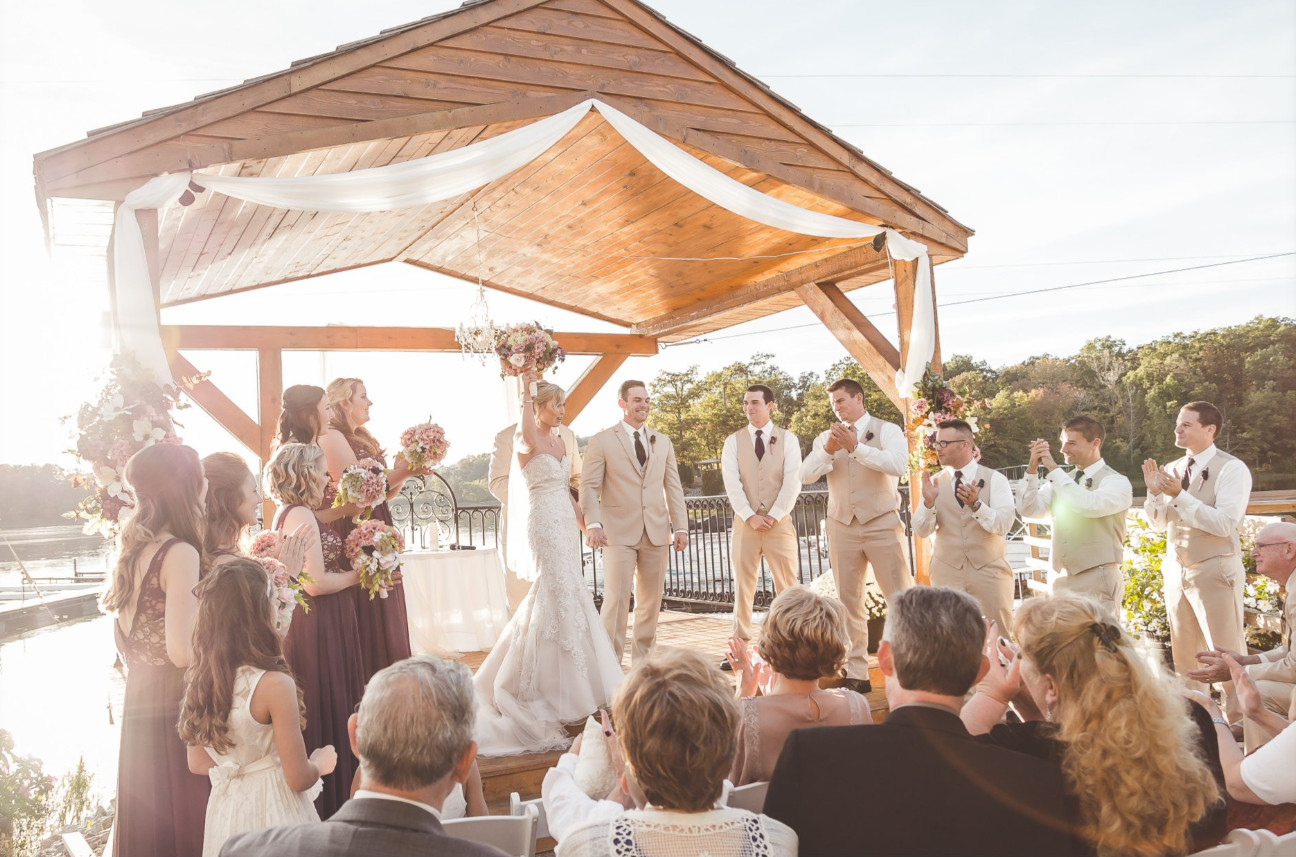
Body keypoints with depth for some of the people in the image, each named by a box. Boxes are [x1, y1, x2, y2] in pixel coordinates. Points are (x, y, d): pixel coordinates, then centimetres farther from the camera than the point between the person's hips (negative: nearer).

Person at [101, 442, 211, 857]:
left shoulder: (131, 546, 7)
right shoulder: (181, 554, -17)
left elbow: (125, 642, 13)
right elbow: (183, 652, -21)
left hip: (138, 703, 8)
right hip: (175, 708, -8)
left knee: (147, 816, 18)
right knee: (183, 816, 3)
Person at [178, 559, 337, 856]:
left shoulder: (200, 679, -4)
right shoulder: (274, 684, -24)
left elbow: (197, 763, 8)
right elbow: (299, 778, -18)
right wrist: (321, 763, 2)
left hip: (225, 812, 6)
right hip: (271, 812, -6)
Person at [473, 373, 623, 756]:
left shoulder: (559, 442, 14)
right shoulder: (528, 441, -10)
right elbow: (527, 430, -37)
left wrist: (583, 525, 20)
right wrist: (527, 392, -38)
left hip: (565, 524, 8)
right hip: (544, 524, -8)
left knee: (563, 594, 12)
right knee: (562, 593, -7)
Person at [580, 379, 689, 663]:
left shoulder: (662, 442, 15)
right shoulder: (602, 441, 1)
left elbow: (673, 487, 13)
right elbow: (589, 487, -5)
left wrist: (681, 526, 5)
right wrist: (593, 524, -18)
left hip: (656, 533, 5)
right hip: (619, 533, -4)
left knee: (651, 600, 9)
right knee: (616, 599, -8)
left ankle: (642, 658, 20)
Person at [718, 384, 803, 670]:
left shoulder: (788, 439, 4)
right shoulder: (733, 441, 7)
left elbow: (792, 481, -4)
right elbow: (731, 482, -2)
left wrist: (774, 516, -13)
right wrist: (750, 516, -12)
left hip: (780, 521, -1)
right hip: (745, 521, 1)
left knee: (788, 586, 1)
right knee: (742, 585, 4)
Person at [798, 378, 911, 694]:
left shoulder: (886, 430, 2)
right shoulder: (826, 437, 12)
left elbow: (898, 464, -18)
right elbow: (805, 474, -1)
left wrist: (856, 446, -23)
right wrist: (828, 449, -17)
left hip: (882, 524, -3)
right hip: (842, 526, 3)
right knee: (849, 602, 6)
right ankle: (856, 674, 13)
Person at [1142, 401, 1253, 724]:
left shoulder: (1232, 469, -10)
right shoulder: (1172, 469, 8)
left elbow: (1225, 524, -21)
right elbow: (1160, 524, 11)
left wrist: (1180, 495, -24)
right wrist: (1154, 492, -6)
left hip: (1215, 572, -6)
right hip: (1176, 571, 7)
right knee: (1184, 655, 13)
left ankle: (1238, 718, 13)